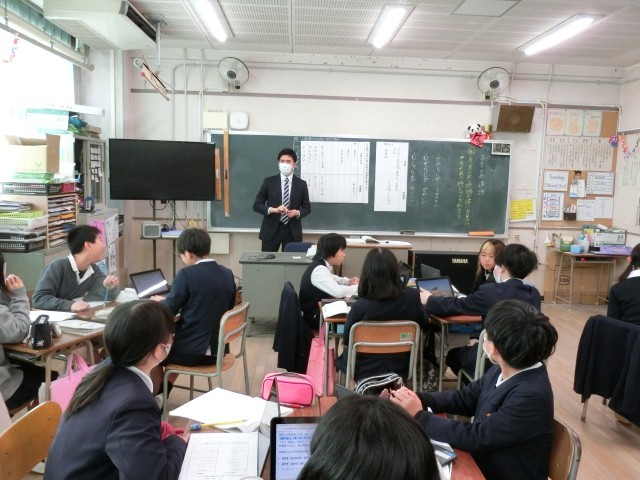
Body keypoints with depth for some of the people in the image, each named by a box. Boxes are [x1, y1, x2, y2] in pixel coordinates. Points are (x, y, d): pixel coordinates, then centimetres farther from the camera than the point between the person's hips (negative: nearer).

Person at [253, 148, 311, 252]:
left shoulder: (301, 184, 4)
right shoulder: (269, 181, 1)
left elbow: (307, 208, 10)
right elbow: (256, 205, 0)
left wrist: (297, 212, -13)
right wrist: (274, 209, -18)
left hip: (292, 231, 1)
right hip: (271, 229, -1)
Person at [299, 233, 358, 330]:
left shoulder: (324, 265, 3)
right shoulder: (319, 269, -25)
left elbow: (331, 279, 24)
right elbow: (338, 292, -35)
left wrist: (348, 281, 5)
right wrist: (358, 287, -18)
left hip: (320, 309, 9)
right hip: (313, 317, -9)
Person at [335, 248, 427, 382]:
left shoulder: (360, 306, -28)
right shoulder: (412, 297, -20)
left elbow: (347, 340, -9)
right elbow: (423, 324, 2)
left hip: (365, 370, -3)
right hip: (400, 369, 3)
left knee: (343, 356, 29)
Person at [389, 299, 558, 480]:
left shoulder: (532, 395, -29)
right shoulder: (503, 371, -4)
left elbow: (476, 437, -28)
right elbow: (465, 398, 4)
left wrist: (419, 415, -21)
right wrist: (416, 398, -10)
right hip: (482, 464, 6)